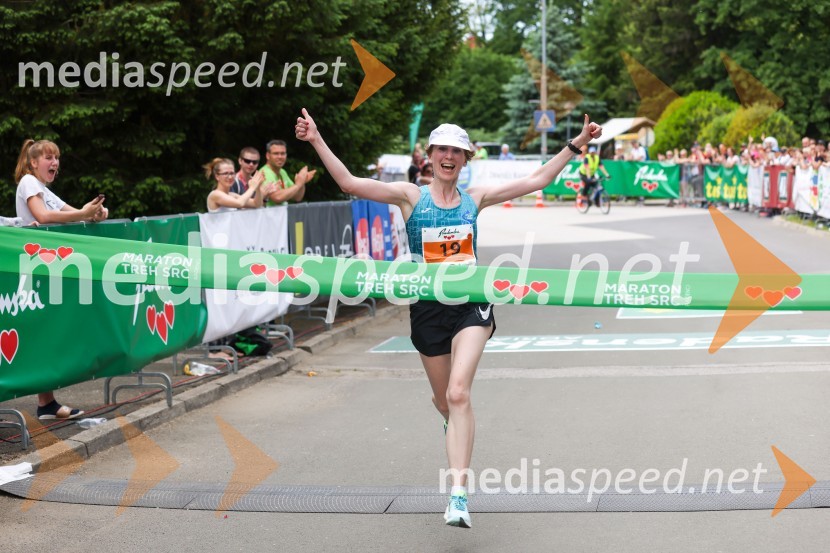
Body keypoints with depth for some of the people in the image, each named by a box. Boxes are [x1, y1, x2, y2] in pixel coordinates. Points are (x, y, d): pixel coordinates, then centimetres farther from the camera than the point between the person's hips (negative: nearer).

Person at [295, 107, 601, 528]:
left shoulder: (475, 198, 5)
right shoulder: (410, 196, 0)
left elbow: (537, 181, 10)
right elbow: (349, 183, -10)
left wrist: (576, 144, 7)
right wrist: (317, 141, -19)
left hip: (471, 304, -1)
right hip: (427, 308, 1)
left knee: (458, 394, -18)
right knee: (445, 400, 15)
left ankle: (459, 494, -20)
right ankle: (455, 423, 56)